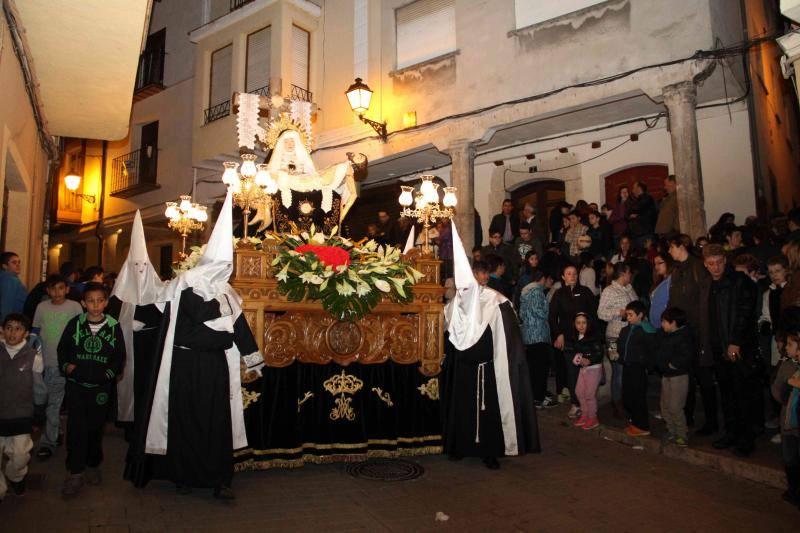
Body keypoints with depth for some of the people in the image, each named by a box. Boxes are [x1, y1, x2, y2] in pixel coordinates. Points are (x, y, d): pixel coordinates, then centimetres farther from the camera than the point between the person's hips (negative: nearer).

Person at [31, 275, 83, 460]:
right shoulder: (41, 307, 5)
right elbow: (35, 333, 13)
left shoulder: (75, 307, -5)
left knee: (53, 403, -3)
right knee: (43, 401, 15)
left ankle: (48, 442, 4)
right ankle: (56, 432, 31)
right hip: (44, 361, 4)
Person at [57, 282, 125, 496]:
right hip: (76, 384, 0)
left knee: (96, 427, 11)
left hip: (101, 386, 0)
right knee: (76, 428, -2)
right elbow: (62, 348, 8)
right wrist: (66, 366, -5)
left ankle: (93, 465, 28)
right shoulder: (75, 323, -2)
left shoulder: (114, 327, -3)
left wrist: (110, 372, -7)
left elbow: (119, 356, 5)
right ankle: (75, 472, 9)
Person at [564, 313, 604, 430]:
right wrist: (573, 358, -20)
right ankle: (584, 415, 30)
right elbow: (567, 351, 0)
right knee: (579, 392, 12)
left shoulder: (593, 336, -18)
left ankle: (593, 419, 18)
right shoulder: (573, 336, -1)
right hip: (582, 368, 6)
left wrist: (589, 360, -33)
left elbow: (599, 353, -20)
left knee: (590, 394, 1)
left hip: (594, 368, -6)